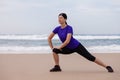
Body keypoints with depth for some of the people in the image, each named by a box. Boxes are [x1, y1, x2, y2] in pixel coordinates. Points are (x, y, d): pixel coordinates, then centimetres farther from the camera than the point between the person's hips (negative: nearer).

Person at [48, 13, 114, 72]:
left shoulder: (69, 28, -24)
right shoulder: (57, 29, -7)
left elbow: (67, 41, -34)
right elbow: (49, 38, 3)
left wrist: (59, 47, -23)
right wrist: (52, 48, -2)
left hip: (77, 46, -6)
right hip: (69, 48, 6)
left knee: (90, 57, -8)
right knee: (55, 50, -13)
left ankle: (107, 67, 0)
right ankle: (57, 67, -1)